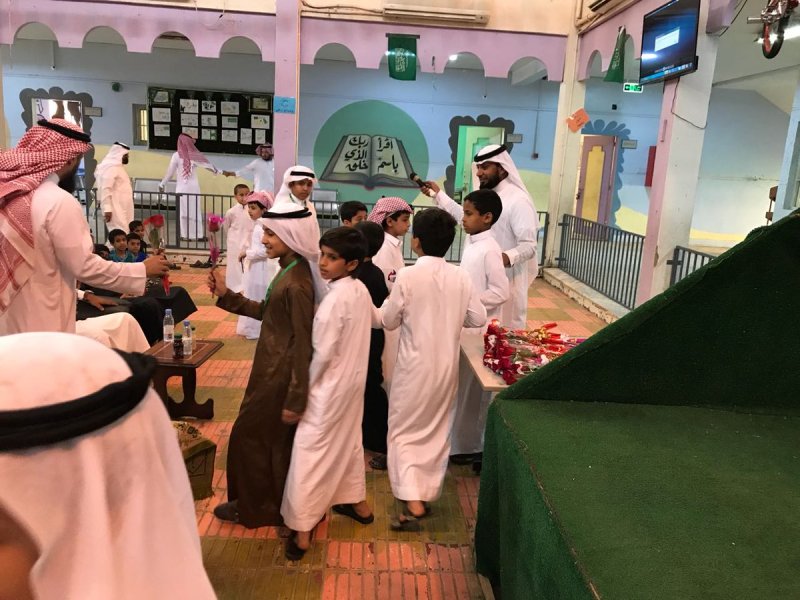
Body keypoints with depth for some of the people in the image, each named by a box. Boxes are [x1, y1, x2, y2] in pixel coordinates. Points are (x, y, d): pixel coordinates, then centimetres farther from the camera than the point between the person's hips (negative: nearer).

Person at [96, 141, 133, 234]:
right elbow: (105, 188, -20)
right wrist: (107, 208, -24)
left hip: (121, 209, 10)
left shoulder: (118, 166, 18)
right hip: (115, 209, -10)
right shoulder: (111, 167, -12)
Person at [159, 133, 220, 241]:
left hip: (182, 187, -1)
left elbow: (170, 172, -3)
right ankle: (200, 234, 11)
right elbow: (208, 165, 12)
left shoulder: (176, 156, -7)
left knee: (183, 211, 5)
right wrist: (218, 171, 30)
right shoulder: (196, 155, -2)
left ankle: (185, 235, 6)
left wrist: (162, 184, 9)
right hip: (194, 187, 2)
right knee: (196, 210, 8)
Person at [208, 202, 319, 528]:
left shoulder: (297, 283, -25)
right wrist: (226, 295, 7)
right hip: (275, 368, 9)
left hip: (279, 374, -9)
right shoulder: (289, 271, 5)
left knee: (249, 435, 8)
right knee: (276, 440, 21)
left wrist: (296, 398, -22)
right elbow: (266, 311, 13)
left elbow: (303, 342, -24)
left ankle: (253, 507, 28)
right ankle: (278, 503, 39)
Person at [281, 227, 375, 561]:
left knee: (310, 452, 2)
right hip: (353, 381, 8)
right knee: (348, 441, 24)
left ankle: (302, 531, 9)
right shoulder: (362, 291, 0)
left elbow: (322, 353, -23)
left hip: (330, 387, -8)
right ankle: (358, 504, 40)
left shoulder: (335, 299, -25)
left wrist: (302, 389, -10)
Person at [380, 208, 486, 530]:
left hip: (415, 364, -4)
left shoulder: (407, 276, -17)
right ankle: (426, 495, 29)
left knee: (404, 430, 9)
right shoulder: (460, 277, -5)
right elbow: (478, 317, 1)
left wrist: (389, 298, 10)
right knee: (437, 431, 18)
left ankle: (412, 502, -1)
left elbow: (389, 321, -7)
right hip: (447, 364, 4)